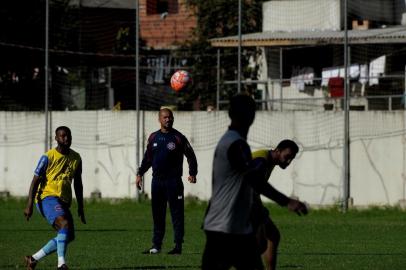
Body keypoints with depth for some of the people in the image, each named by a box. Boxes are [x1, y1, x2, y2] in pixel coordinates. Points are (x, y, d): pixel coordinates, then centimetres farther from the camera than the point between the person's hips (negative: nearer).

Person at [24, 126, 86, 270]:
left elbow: (77, 184, 19)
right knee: (65, 224, -30)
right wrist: (29, 205, -15)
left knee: (68, 236, 0)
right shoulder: (48, 157, -8)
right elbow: (35, 181, -8)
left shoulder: (76, 158, 10)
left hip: (64, 201, 7)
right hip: (47, 197, -7)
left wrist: (80, 208, 18)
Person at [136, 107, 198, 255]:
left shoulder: (178, 138, -3)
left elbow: (190, 156, -2)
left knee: (176, 214, -4)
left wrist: (192, 174, -13)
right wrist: (140, 173, 15)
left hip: (173, 181, -5)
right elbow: (147, 158, 20)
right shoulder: (153, 138, 11)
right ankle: (156, 245, 13)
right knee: (157, 214, 8)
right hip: (157, 181, 5)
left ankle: (178, 246, -2)